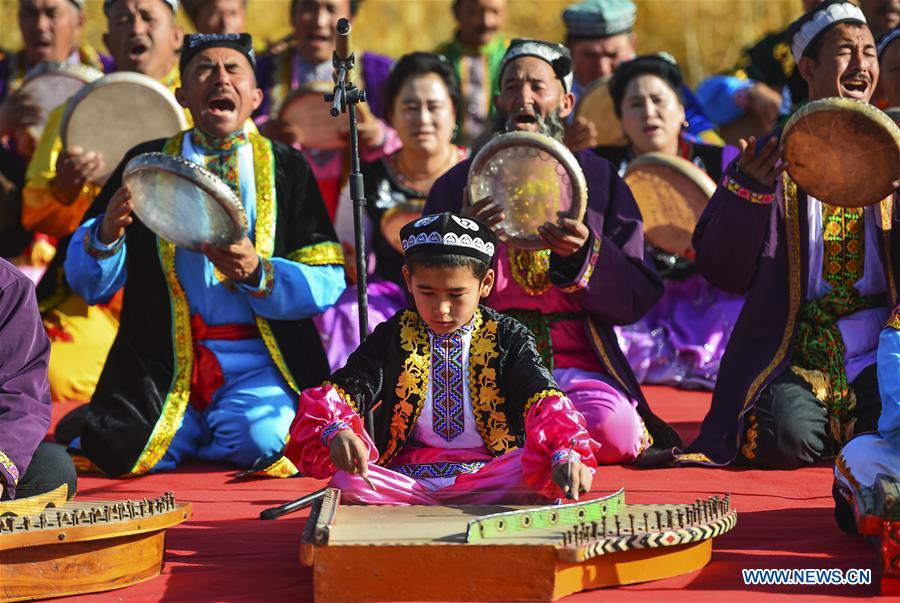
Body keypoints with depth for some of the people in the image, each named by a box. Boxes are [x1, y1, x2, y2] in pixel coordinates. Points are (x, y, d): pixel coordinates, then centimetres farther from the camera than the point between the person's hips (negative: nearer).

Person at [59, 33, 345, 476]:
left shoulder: (286, 168, 10)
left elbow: (326, 282, 1)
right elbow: (87, 283, 7)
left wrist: (258, 274, -17)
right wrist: (106, 234, -15)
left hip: (258, 359, 0)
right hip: (162, 359, 0)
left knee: (259, 436, -29)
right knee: (121, 455, -24)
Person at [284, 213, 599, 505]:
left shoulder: (508, 338, 5)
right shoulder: (393, 337, 8)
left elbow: (544, 401, -10)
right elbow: (337, 395, -2)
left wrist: (566, 455, -32)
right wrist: (337, 432, -28)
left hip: (491, 475, -2)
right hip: (407, 475, 2)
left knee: (538, 467, -32)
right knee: (347, 482, -31)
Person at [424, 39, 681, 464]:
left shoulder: (599, 179, 12)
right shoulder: (458, 184, 13)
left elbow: (639, 298, 5)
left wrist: (584, 254, -14)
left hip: (577, 365, 1)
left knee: (612, 430, -32)